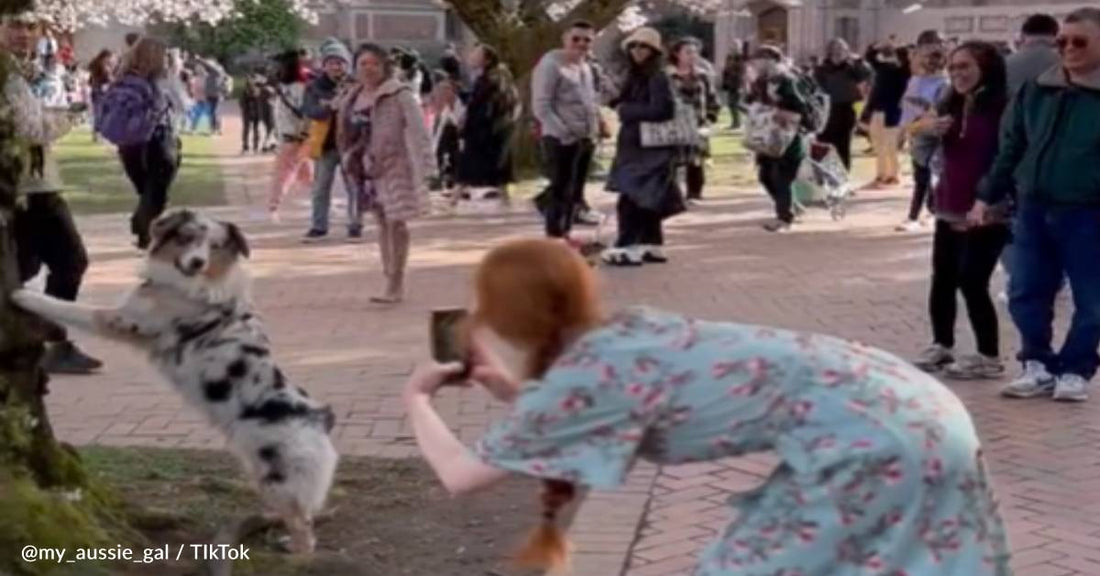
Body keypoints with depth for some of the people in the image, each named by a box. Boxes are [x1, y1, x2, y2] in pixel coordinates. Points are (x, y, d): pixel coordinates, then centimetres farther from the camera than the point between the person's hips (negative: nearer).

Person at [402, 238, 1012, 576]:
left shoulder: (584, 375, -12)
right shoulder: (623, 334, 12)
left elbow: (460, 475, -3)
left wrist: (418, 401, 14)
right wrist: (516, 396, 20)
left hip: (867, 441, -9)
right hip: (907, 414, 9)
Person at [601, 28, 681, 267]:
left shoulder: (658, 78, -12)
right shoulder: (635, 77, 14)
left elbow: (663, 110, -22)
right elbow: (625, 102, 20)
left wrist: (626, 110, -15)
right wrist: (618, 103, -3)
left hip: (651, 148, -9)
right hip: (636, 146, 9)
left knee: (631, 198, -13)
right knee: (646, 199, 13)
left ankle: (628, 247, -12)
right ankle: (652, 246, 19)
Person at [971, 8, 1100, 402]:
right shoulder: (1037, 91, 7)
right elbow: (1011, 147, 13)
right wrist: (988, 196, 10)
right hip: (1034, 209, 4)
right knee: (1026, 293, 7)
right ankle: (1038, 365, 20)